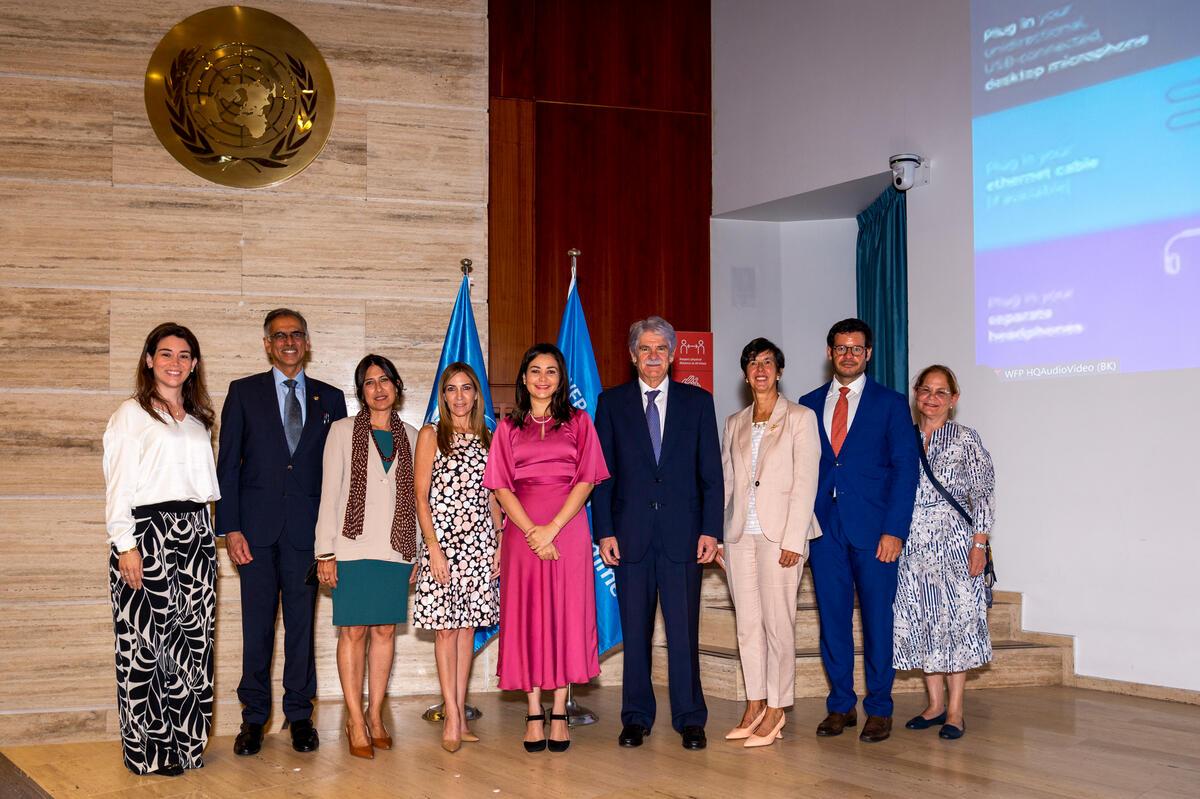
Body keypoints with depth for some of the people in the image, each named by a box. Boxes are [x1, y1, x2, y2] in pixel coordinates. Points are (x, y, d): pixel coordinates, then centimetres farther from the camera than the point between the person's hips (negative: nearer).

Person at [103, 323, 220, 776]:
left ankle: (186, 742, 14)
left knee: (193, 638, 6)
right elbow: (118, 485, -6)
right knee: (148, 641, -4)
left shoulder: (199, 420, 17)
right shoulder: (131, 415, 0)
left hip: (195, 533, 6)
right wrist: (125, 545, -13)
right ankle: (151, 750, 4)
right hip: (148, 533, -6)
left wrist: (210, 535, 11)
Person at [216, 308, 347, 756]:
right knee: (256, 626, 2)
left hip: (307, 529, 1)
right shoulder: (244, 393, 6)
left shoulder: (330, 398, 11)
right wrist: (230, 527, -6)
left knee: (302, 624, 5)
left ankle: (300, 715, 14)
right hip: (257, 528, -1)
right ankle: (254, 717, 11)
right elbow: (228, 464, 2)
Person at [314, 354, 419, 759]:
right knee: (353, 631, -3)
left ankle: (375, 715, 13)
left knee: (385, 631, 5)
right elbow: (329, 493, 0)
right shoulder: (343, 431, 3)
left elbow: (414, 496, 13)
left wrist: (416, 554, 9)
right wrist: (325, 553, -6)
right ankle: (356, 721, 2)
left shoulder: (410, 436, 11)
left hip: (396, 547, 3)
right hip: (354, 547, -3)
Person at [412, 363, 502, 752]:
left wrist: (500, 542, 3)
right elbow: (421, 497, -4)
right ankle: (453, 716, -2)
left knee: (468, 625, 5)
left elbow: (492, 496, 14)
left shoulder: (486, 439, 11)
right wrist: (434, 549, -12)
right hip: (443, 540, -4)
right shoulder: (431, 435, 0)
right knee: (445, 627, -4)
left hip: (479, 541, 4)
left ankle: (459, 714, 10)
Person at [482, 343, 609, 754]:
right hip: (521, 531, 1)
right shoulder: (508, 427, 11)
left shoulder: (578, 422, 8)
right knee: (527, 617, 0)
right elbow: (501, 486, 3)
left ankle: (559, 713, 4)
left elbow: (586, 480, 0)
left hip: (568, 528, -1)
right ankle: (534, 713, 4)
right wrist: (531, 531, -11)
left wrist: (552, 528, -11)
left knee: (565, 614, -1)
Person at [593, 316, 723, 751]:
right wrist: (604, 531, -3)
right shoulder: (612, 403, 7)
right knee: (634, 629, 6)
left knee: (684, 630, 1)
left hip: (682, 532, 0)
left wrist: (710, 529, -3)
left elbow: (711, 472, 6)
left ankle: (690, 719, 9)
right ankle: (636, 718, 15)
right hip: (631, 532, 0)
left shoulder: (697, 401, 8)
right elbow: (602, 473, 5)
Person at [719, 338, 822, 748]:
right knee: (748, 623, 6)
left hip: (779, 534, -5)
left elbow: (805, 482, -6)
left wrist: (793, 539, -13)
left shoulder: (800, 418, 0)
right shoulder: (734, 423, 15)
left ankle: (776, 710, 2)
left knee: (778, 623, -4)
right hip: (739, 535, 5)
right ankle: (754, 706, 13)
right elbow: (725, 480, 15)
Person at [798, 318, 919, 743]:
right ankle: (841, 705, 16)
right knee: (832, 618, 6)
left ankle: (879, 709, 10)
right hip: (824, 528, 3)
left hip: (873, 531, -3)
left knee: (878, 620, 1)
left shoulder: (891, 404, 3)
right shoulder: (809, 404, 12)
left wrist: (894, 530, -11)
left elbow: (905, 468, -2)